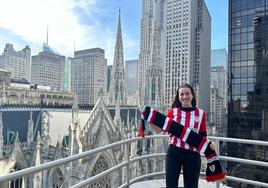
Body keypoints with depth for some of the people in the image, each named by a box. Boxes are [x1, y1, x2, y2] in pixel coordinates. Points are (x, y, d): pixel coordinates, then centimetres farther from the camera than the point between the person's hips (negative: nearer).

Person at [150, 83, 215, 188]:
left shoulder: (201, 113, 1)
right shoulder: (173, 111, -1)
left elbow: (202, 136, 9)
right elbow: (159, 129, -1)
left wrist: (208, 145, -9)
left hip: (193, 155, 1)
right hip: (174, 152, 0)